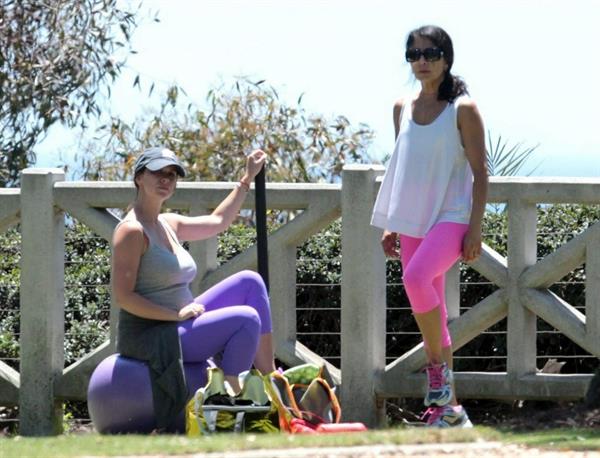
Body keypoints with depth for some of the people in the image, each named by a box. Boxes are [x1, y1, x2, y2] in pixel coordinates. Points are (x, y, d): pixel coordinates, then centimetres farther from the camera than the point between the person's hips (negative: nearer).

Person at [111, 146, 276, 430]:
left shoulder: (168, 224, 14)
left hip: (177, 324, 10)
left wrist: (248, 179, 30)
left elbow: (217, 222, 30)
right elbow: (123, 295, -19)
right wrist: (177, 314, -21)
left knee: (249, 282, 5)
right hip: (150, 338, -10)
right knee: (246, 319, -20)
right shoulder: (132, 231, -14)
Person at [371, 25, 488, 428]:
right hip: (413, 223, 6)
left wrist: (475, 228, -12)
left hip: (452, 218, -6)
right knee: (430, 310, 6)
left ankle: (440, 364, -13)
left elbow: (479, 171, -6)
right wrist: (390, 225, 16)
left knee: (416, 278, -31)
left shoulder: (462, 110, -5)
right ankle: (448, 407, 13)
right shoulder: (403, 109, 11)